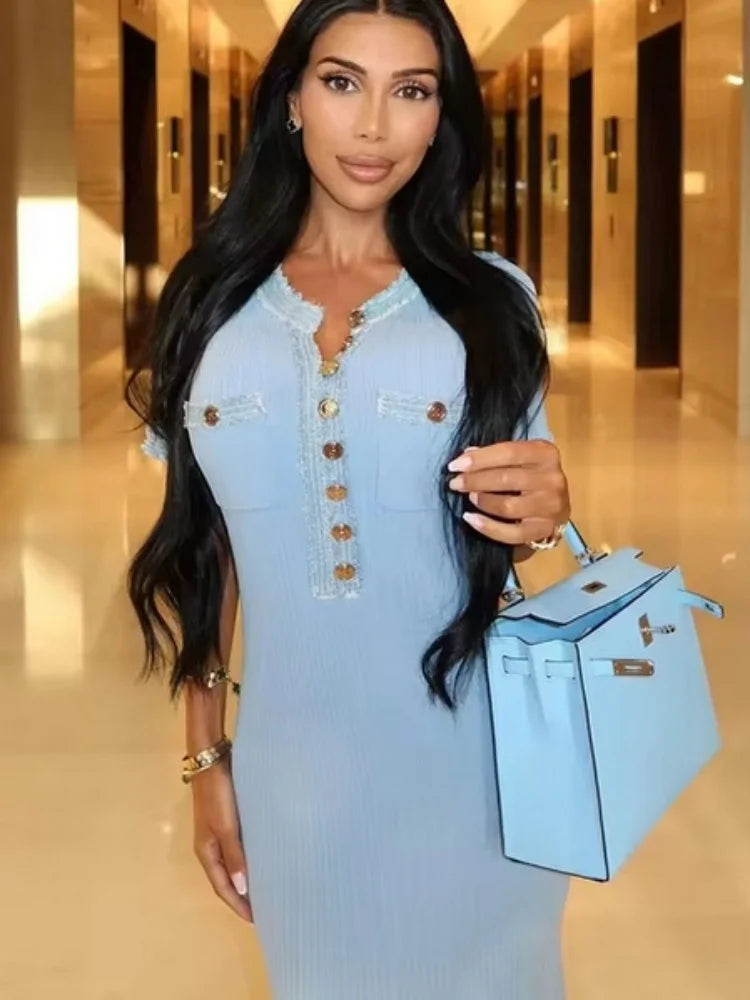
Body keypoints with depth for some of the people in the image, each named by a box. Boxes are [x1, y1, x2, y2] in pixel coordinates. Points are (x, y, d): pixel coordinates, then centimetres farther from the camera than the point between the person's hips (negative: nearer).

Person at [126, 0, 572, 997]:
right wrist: (207, 757, 5)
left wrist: (544, 518, -17)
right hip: (291, 765, 1)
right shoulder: (210, 304, 1)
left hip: (467, 763, -1)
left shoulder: (493, 300, -1)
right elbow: (202, 546, 6)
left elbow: (506, 527, 7)